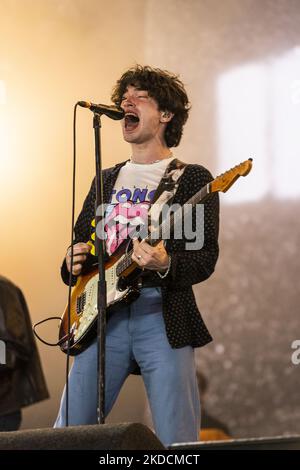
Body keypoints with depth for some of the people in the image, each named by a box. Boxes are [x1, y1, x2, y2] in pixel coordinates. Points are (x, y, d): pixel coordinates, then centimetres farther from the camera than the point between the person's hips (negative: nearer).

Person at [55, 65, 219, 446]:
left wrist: (165, 265, -26)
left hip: (163, 316, -4)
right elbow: (79, 243, 25)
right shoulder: (106, 180, 20)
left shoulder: (192, 179, 3)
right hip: (103, 315, 5)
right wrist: (74, 263, 1)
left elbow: (206, 258, -6)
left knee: (177, 444, -7)